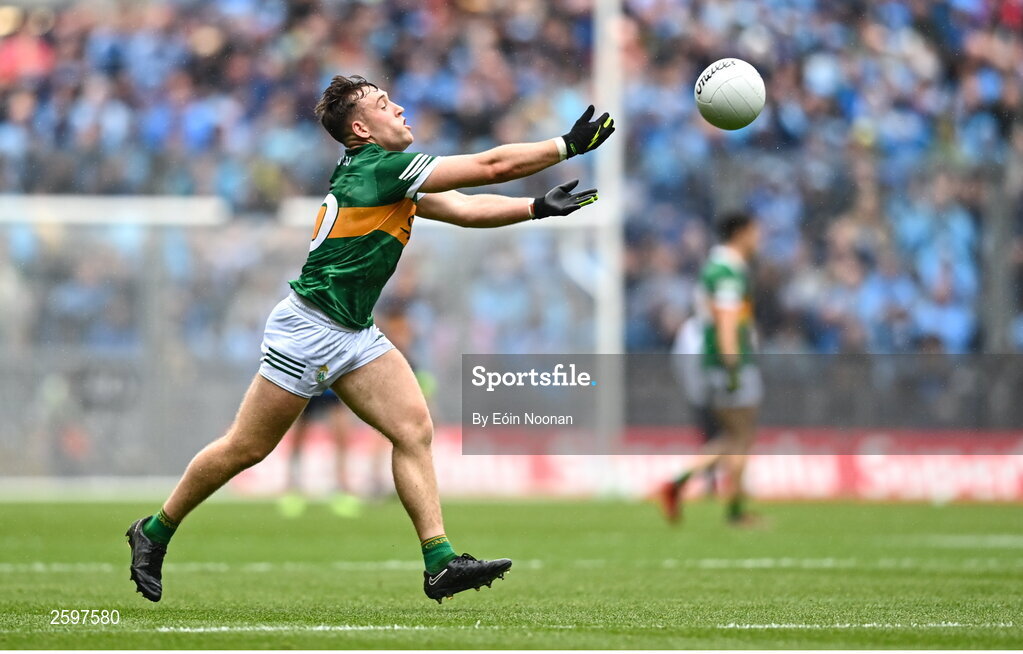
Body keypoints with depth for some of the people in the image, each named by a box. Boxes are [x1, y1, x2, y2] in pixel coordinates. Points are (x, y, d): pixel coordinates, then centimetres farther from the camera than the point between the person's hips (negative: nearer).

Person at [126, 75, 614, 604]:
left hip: (354, 333, 9)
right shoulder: (377, 167, -17)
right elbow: (492, 166, -18)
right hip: (309, 329, -9)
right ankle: (154, 532, 16)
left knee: (414, 428, -5)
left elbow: (466, 209, 14)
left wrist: (539, 207, 4)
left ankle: (440, 563, -10)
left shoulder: (392, 176, 11)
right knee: (246, 448, -1)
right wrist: (570, 145, -14)